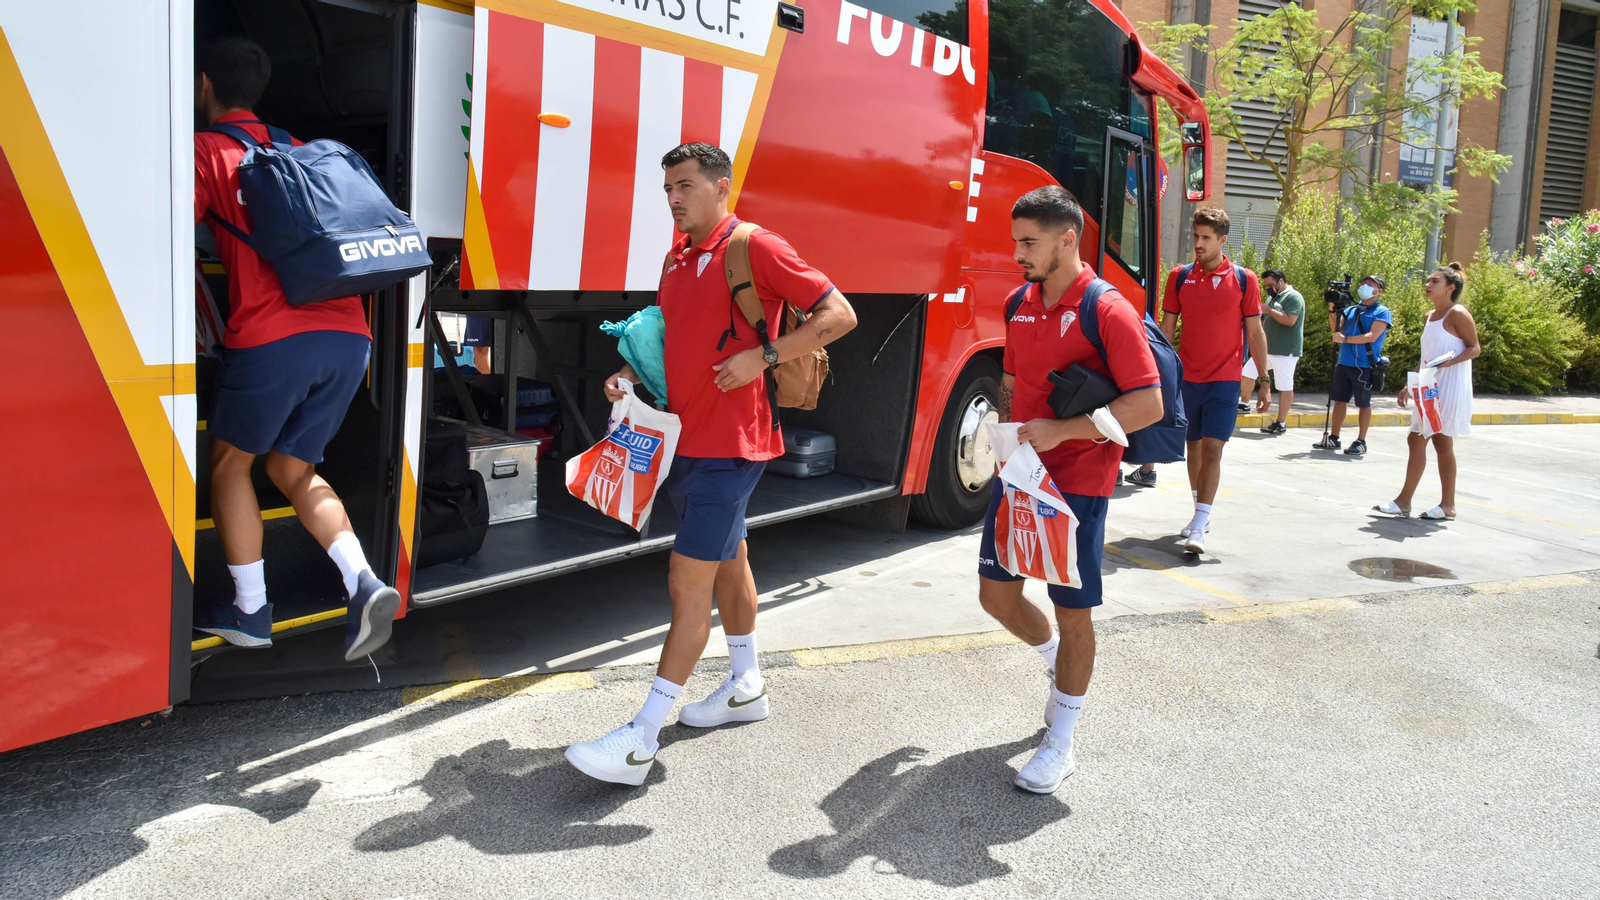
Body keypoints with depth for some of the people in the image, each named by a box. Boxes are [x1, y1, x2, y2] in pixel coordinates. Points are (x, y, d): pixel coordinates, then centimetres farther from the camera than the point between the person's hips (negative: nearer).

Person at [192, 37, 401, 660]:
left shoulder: (206, 150, 6)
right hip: (349, 335, 6)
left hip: (271, 337, -5)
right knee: (293, 470, 19)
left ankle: (250, 614, 18)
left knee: (229, 463, 17)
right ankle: (364, 585, -1)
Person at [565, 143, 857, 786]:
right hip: (685, 437, 9)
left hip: (727, 445, -9)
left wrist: (763, 357, -20)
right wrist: (629, 375, 4)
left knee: (689, 582, -8)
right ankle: (745, 688, 37)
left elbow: (839, 315, -13)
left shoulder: (757, 249, -12)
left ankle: (640, 743, -5)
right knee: (728, 561, 20)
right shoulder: (678, 258, 13)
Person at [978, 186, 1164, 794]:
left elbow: (1148, 405, -19)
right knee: (997, 594, 11)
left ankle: (1060, 743, 17)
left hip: (1078, 482, -7)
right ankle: (1057, 665, 42)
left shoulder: (1108, 312, -13)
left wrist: (1061, 430, -25)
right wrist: (1007, 436, 3)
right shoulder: (1020, 304, 9)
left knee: (1072, 612, 2)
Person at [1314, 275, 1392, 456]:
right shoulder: (1351, 309, 15)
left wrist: (1345, 339, -19)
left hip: (1364, 365, -6)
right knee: (1339, 400, 9)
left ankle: (1361, 442, 10)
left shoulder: (1382, 312, -2)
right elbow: (1335, 328, 5)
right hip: (1344, 363, 6)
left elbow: (1372, 336, -14)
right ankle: (1333, 438, 17)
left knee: (1363, 403, 3)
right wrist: (1332, 309, -8)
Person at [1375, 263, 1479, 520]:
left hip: (1449, 388, -8)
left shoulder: (1457, 314, -9)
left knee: (1442, 441, -4)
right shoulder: (1430, 316, 15)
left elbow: (1474, 348, -12)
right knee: (1416, 439, 6)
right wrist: (1409, 386, 18)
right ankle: (1403, 501, 8)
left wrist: (1447, 362, -28)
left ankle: (1448, 505, 5)